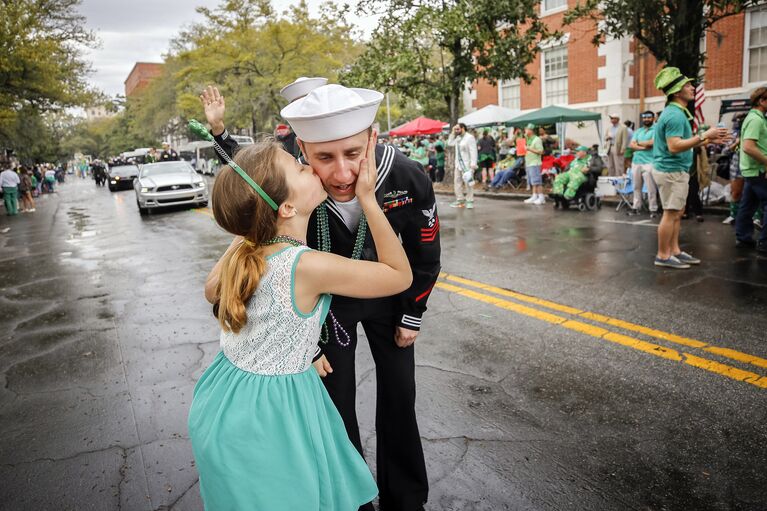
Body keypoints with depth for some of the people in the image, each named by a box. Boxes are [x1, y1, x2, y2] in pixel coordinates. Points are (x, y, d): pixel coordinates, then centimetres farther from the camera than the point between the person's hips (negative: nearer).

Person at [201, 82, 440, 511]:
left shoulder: (410, 179, -28)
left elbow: (424, 254, -10)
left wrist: (411, 316, -3)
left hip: (387, 296, 1)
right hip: (327, 302, -1)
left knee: (399, 396, 10)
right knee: (337, 402, 6)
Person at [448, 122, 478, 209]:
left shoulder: (470, 137, -12)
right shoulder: (458, 138, 13)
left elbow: (473, 151, -16)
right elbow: (450, 143, 20)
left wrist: (473, 164, -23)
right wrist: (453, 133, 12)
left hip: (467, 164, -8)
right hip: (458, 164, 9)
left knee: (468, 182, -5)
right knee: (457, 182, 9)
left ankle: (470, 201, 0)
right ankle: (460, 200, 17)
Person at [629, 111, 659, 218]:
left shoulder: (655, 130, 0)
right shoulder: (638, 131, 17)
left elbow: (653, 142, -15)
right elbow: (631, 145, 6)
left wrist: (639, 142, -1)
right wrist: (643, 147, -10)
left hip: (649, 162, -6)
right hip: (636, 162, 6)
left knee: (651, 188, -5)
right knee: (636, 187, 11)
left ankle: (653, 209, -1)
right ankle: (636, 206, 19)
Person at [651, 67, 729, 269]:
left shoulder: (676, 112, 16)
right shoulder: (675, 115, -18)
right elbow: (674, 146, -27)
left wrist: (709, 139, 14)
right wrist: (704, 136, -25)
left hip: (675, 170, 11)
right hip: (672, 171, -11)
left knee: (677, 213, 15)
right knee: (671, 214, -5)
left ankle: (674, 251, 22)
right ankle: (663, 256, 2)